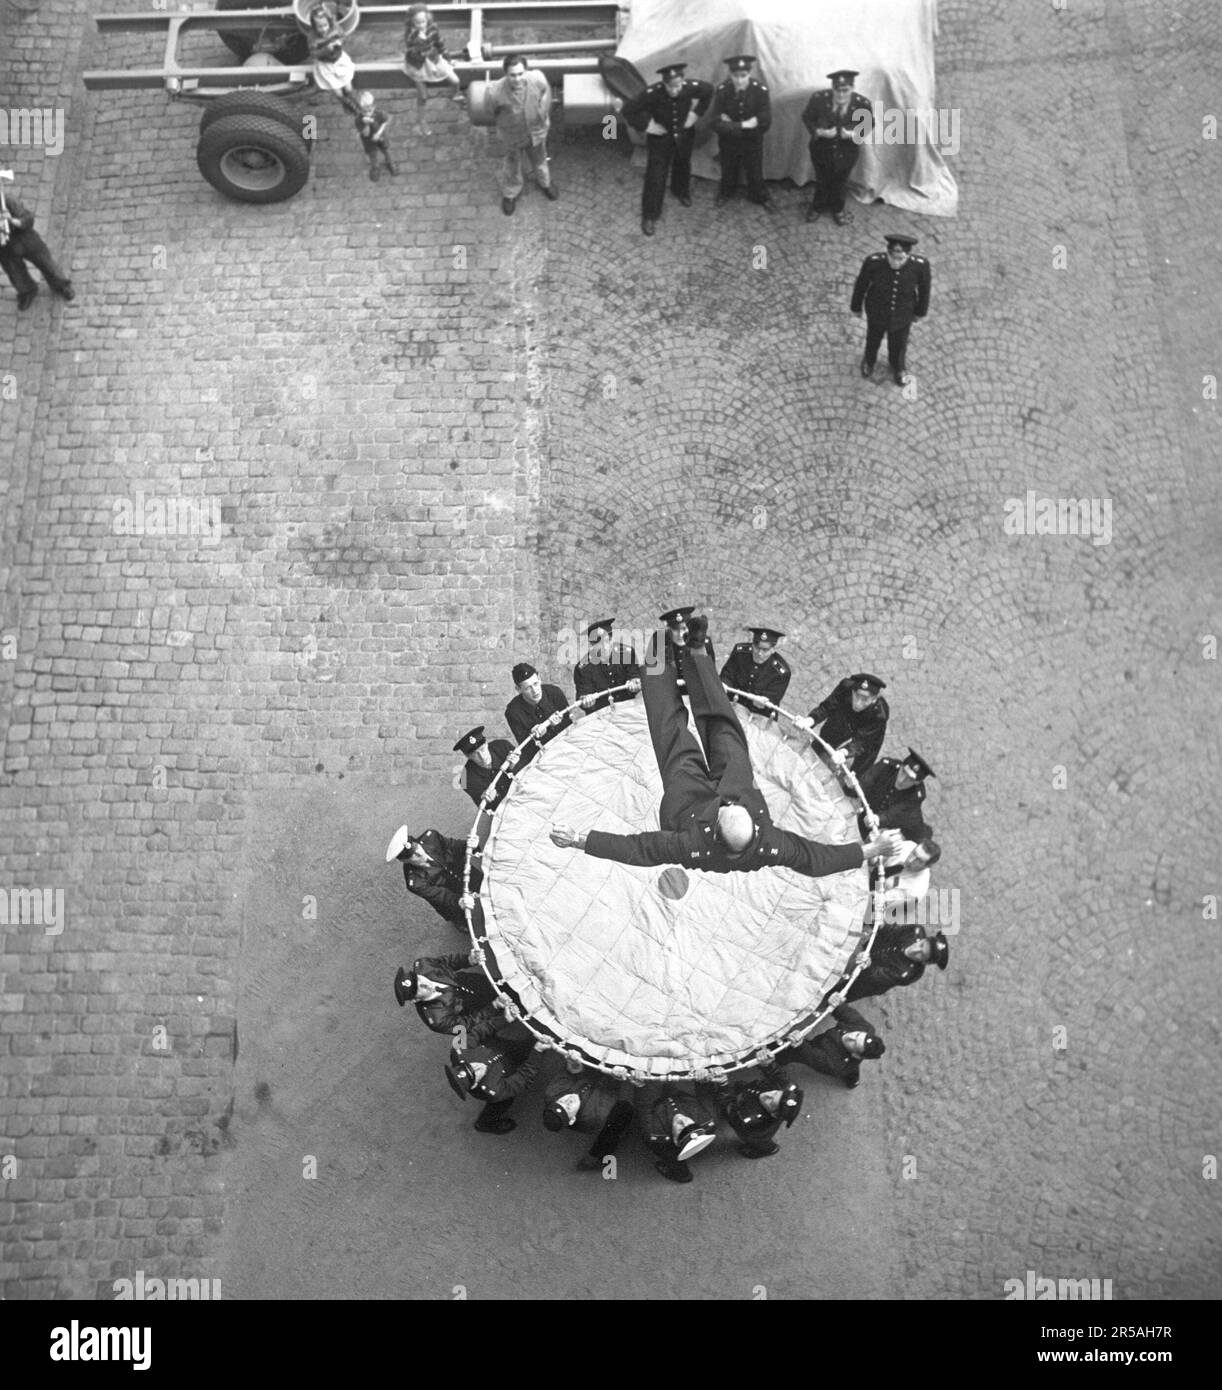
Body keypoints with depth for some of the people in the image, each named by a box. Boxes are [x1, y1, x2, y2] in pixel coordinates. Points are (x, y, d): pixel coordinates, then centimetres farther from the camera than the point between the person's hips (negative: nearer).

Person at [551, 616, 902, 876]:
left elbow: (634, 848, -41)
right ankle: (695, 654, 33)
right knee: (724, 727, 8)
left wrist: (579, 840, -42)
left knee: (673, 731, 2)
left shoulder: (695, 847, -47)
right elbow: (819, 858, -26)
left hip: (686, 803, -2)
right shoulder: (767, 847, -41)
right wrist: (873, 849, -27)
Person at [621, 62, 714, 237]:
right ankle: (649, 216, 17)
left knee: (683, 165, 28)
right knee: (655, 176, -1)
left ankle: (681, 191, 61)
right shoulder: (652, 93, -36)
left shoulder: (690, 87, -28)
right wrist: (646, 125, -25)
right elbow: (628, 110, -27)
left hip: (684, 135, 3)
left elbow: (708, 90, -6)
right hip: (660, 137, -3)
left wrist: (696, 112, -8)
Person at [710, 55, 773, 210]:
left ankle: (760, 197, 45)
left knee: (755, 173, 16)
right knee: (728, 170, 23)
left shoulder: (760, 90, -24)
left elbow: (764, 123, -22)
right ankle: (726, 193, 53)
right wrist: (743, 125, -30)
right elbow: (717, 124, -23)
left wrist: (731, 125, -22)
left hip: (752, 141, 0)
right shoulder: (722, 91, -23)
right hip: (728, 141, 1)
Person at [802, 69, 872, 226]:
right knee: (822, 180, 22)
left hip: (847, 150, 0)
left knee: (840, 182, 23)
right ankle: (818, 207, 48)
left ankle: (838, 210, 48)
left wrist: (855, 134, -27)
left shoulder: (863, 103, -25)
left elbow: (869, 124, -8)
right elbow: (807, 118, -9)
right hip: (821, 147, 0)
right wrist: (819, 131, -25)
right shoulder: (819, 98, -25)